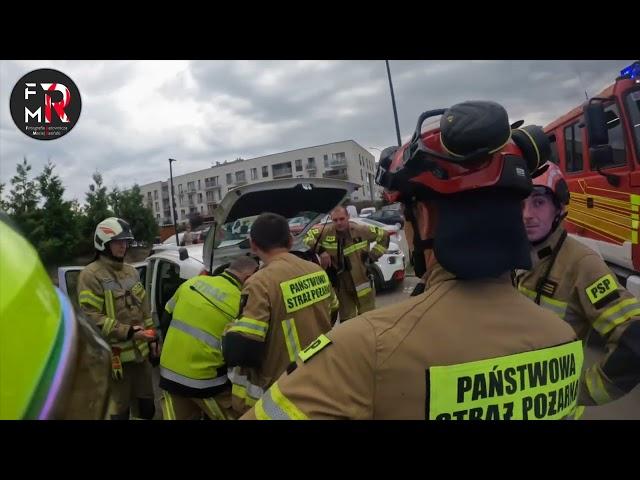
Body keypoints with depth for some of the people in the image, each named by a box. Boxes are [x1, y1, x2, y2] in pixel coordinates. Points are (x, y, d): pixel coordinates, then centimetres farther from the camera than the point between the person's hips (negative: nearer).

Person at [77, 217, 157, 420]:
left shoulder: (131, 271, 12)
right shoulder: (91, 275, -13)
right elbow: (90, 317, -20)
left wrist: (152, 337, 15)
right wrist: (126, 331, -25)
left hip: (140, 350, 7)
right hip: (115, 356, -7)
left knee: (147, 407, 20)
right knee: (119, 411, 3)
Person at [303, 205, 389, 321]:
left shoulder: (361, 230, -11)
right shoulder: (326, 231, -10)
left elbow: (384, 235, -1)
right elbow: (308, 236, -2)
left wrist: (373, 255, -7)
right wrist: (321, 250, -15)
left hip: (362, 282, -1)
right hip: (341, 286, 1)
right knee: (346, 321, 14)